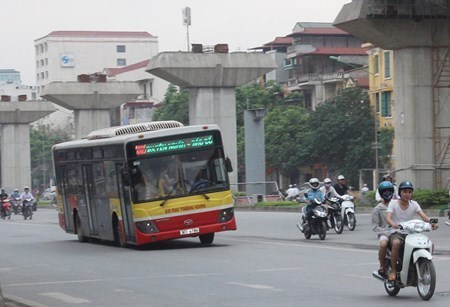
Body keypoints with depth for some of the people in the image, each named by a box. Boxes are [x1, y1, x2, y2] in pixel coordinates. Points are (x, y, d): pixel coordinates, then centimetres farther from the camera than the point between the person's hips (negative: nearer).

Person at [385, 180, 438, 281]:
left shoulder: (414, 204, 6)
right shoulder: (393, 203, -2)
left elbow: (423, 216, -8)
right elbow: (388, 217, -17)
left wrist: (431, 222, -30)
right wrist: (393, 224, -40)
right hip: (396, 233, -3)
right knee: (396, 243, -38)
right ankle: (393, 271, -25)